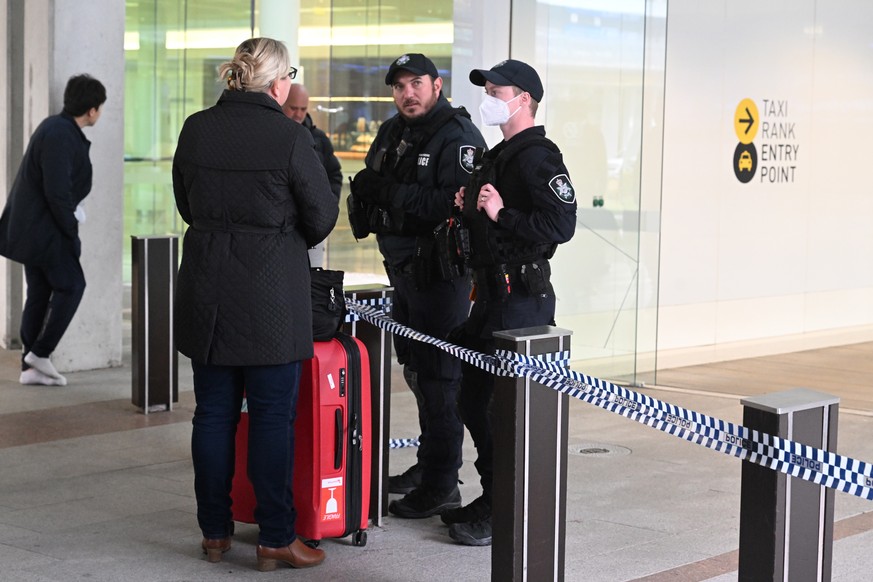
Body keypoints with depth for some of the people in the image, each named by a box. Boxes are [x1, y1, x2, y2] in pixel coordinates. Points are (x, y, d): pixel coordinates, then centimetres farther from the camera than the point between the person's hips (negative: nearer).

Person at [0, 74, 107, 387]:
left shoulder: (57, 128, 11)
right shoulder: (60, 137, -21)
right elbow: (57, 192, -24)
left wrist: (72, 212, 9)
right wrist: (71, 229, -14)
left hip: (31, 227, 10)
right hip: (44, 228, -10)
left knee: (40, 291, 11)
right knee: (71, 285, -3)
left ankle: (30, 367, 13)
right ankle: (40, 352, 0)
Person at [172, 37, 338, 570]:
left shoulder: (196, 130, 2)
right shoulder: (290, 137, -12)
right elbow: (322, 216, -4)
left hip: (206, 287, 5)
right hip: (271, 292, -5)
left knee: (214, 412, 12)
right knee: (273, 416, 3)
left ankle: (215, 531, 20)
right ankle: (276, 538, 8)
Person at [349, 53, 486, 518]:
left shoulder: (458, 137, -14)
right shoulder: (391, 134, 15)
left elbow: (459, 203, -25)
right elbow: (366, 187, 19)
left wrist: (394, 195, -21)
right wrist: (367, 187, -6)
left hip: (440, 274, -9)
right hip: (402, 268, 9)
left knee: (438, 375, -7)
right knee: (415, 367, 19)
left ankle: (441, 484, -1)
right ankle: (428, 460, 33)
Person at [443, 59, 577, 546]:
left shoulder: (538, 156, -13)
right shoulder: (499, 155, 20)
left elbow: (561, 224, -25)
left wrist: (502, 214, -27)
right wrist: (471, 210, 11)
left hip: (521, 296, -11)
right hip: (493, 292, 11)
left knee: (502, 405, -8)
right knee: (475, 399, 15)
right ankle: (492, 500, 26)